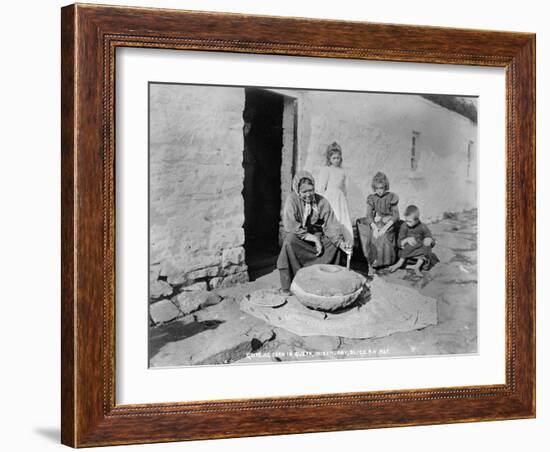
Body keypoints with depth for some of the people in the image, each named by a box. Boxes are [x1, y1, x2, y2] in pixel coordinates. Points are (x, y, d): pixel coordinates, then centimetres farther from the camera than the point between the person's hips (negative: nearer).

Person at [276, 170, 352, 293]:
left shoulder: (322, 202, -10)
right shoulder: (292, 200, -18)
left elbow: (331, 225, -14)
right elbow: (290, 227, -24)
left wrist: (341, 242, -32)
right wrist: (314, 239, -25)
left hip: (317, 236, 3)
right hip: (298, 238, -3)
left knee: (335, 242, -19)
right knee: (289, 240, -34)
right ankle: (289, 285, -27)